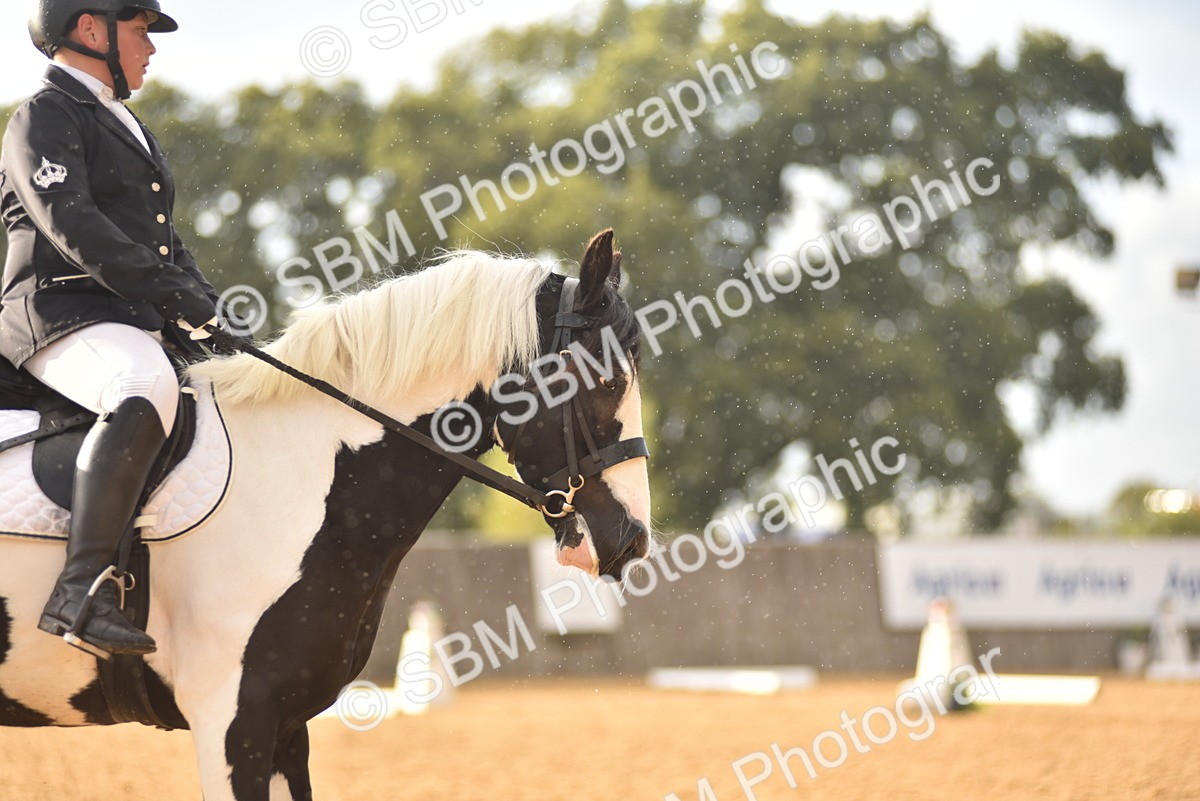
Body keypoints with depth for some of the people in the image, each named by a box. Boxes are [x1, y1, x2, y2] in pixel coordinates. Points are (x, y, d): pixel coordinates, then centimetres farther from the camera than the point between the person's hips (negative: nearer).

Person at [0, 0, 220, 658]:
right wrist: (172, 293, -21)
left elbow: (162, 240, 28)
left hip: (136, 325, 10)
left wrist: (203, 303, 8)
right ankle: (81, 591, -45)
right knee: (146, 385, -38)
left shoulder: (126, 128, 27)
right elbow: (72, 225, -17)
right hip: (59, 315, -10)